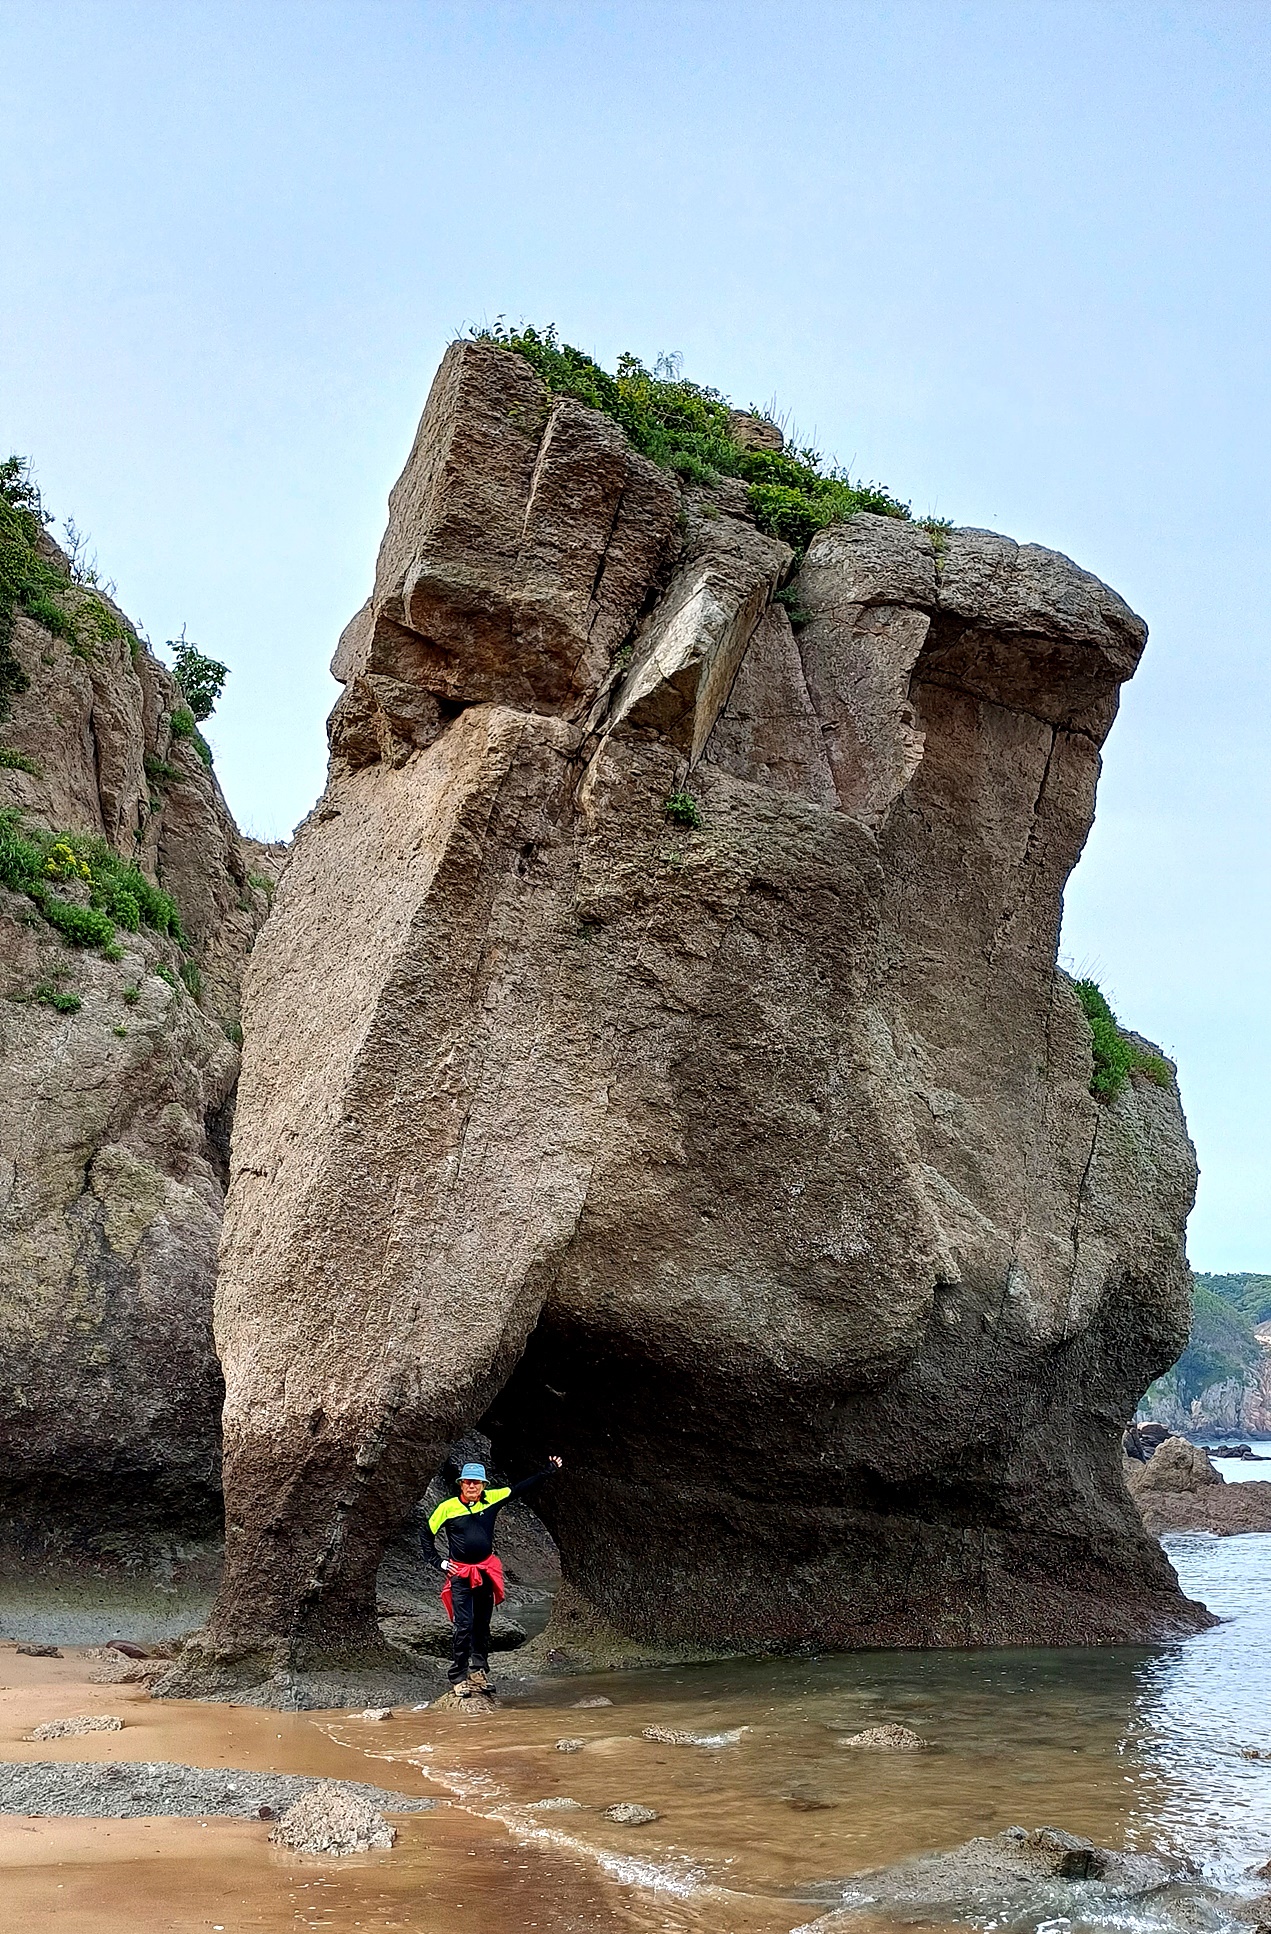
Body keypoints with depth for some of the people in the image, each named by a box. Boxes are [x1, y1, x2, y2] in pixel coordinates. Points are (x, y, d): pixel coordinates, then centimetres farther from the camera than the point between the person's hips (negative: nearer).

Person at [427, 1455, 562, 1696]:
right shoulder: (448, 1507, -9)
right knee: (463, 1625, -9)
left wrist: (548, 1471, 6)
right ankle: (459, 1678, -2)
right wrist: (439, 1563, -3)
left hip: (486, 1571, 4)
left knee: (482, 1625, 12)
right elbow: (427, 1535, 1)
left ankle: (479, 1671, 23)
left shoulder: (492, 1499, -2)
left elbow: (520, 1488, 6)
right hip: (460, 1574, -4)